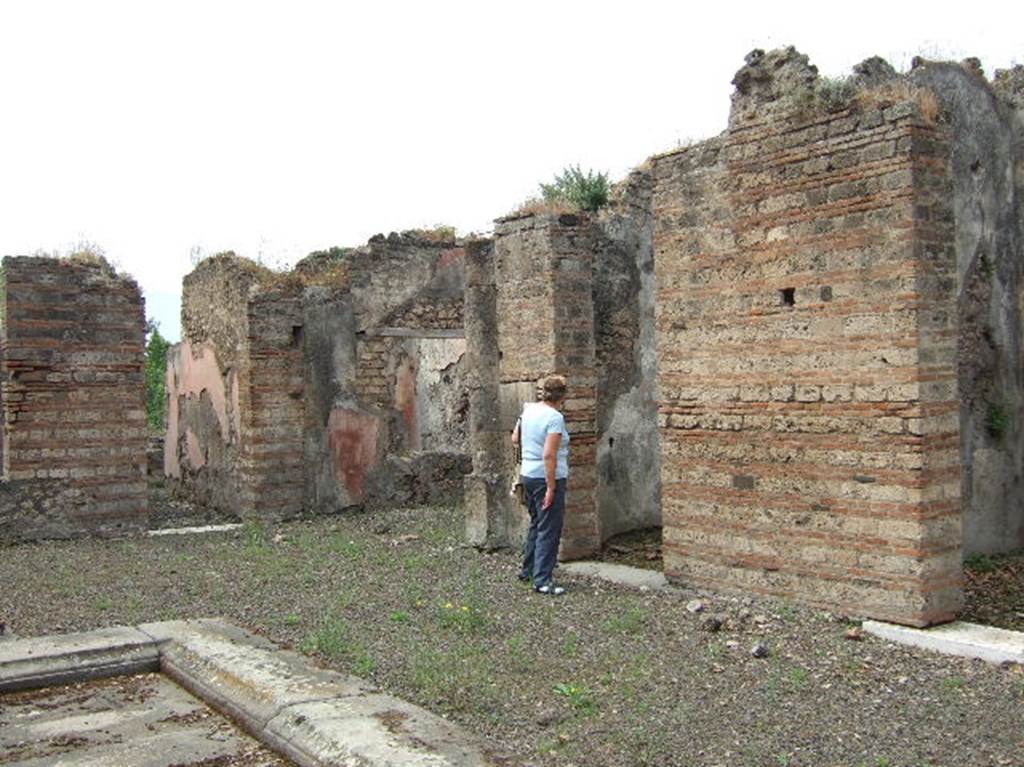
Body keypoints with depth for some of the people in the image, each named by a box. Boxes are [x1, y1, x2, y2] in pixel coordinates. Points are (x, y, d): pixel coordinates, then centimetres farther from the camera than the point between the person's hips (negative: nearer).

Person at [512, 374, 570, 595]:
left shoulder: (528, 411, 4)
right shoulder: (555, 418, -18)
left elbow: (515, 439, 19)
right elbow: (549, 455, -24)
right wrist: (551, 488, -21)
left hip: (528, 475, 8)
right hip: (547, 478, -8)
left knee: (536, 524, 23)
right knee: (549, 530, -1)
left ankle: (528, 570, 32)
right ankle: (542, 580, 0)